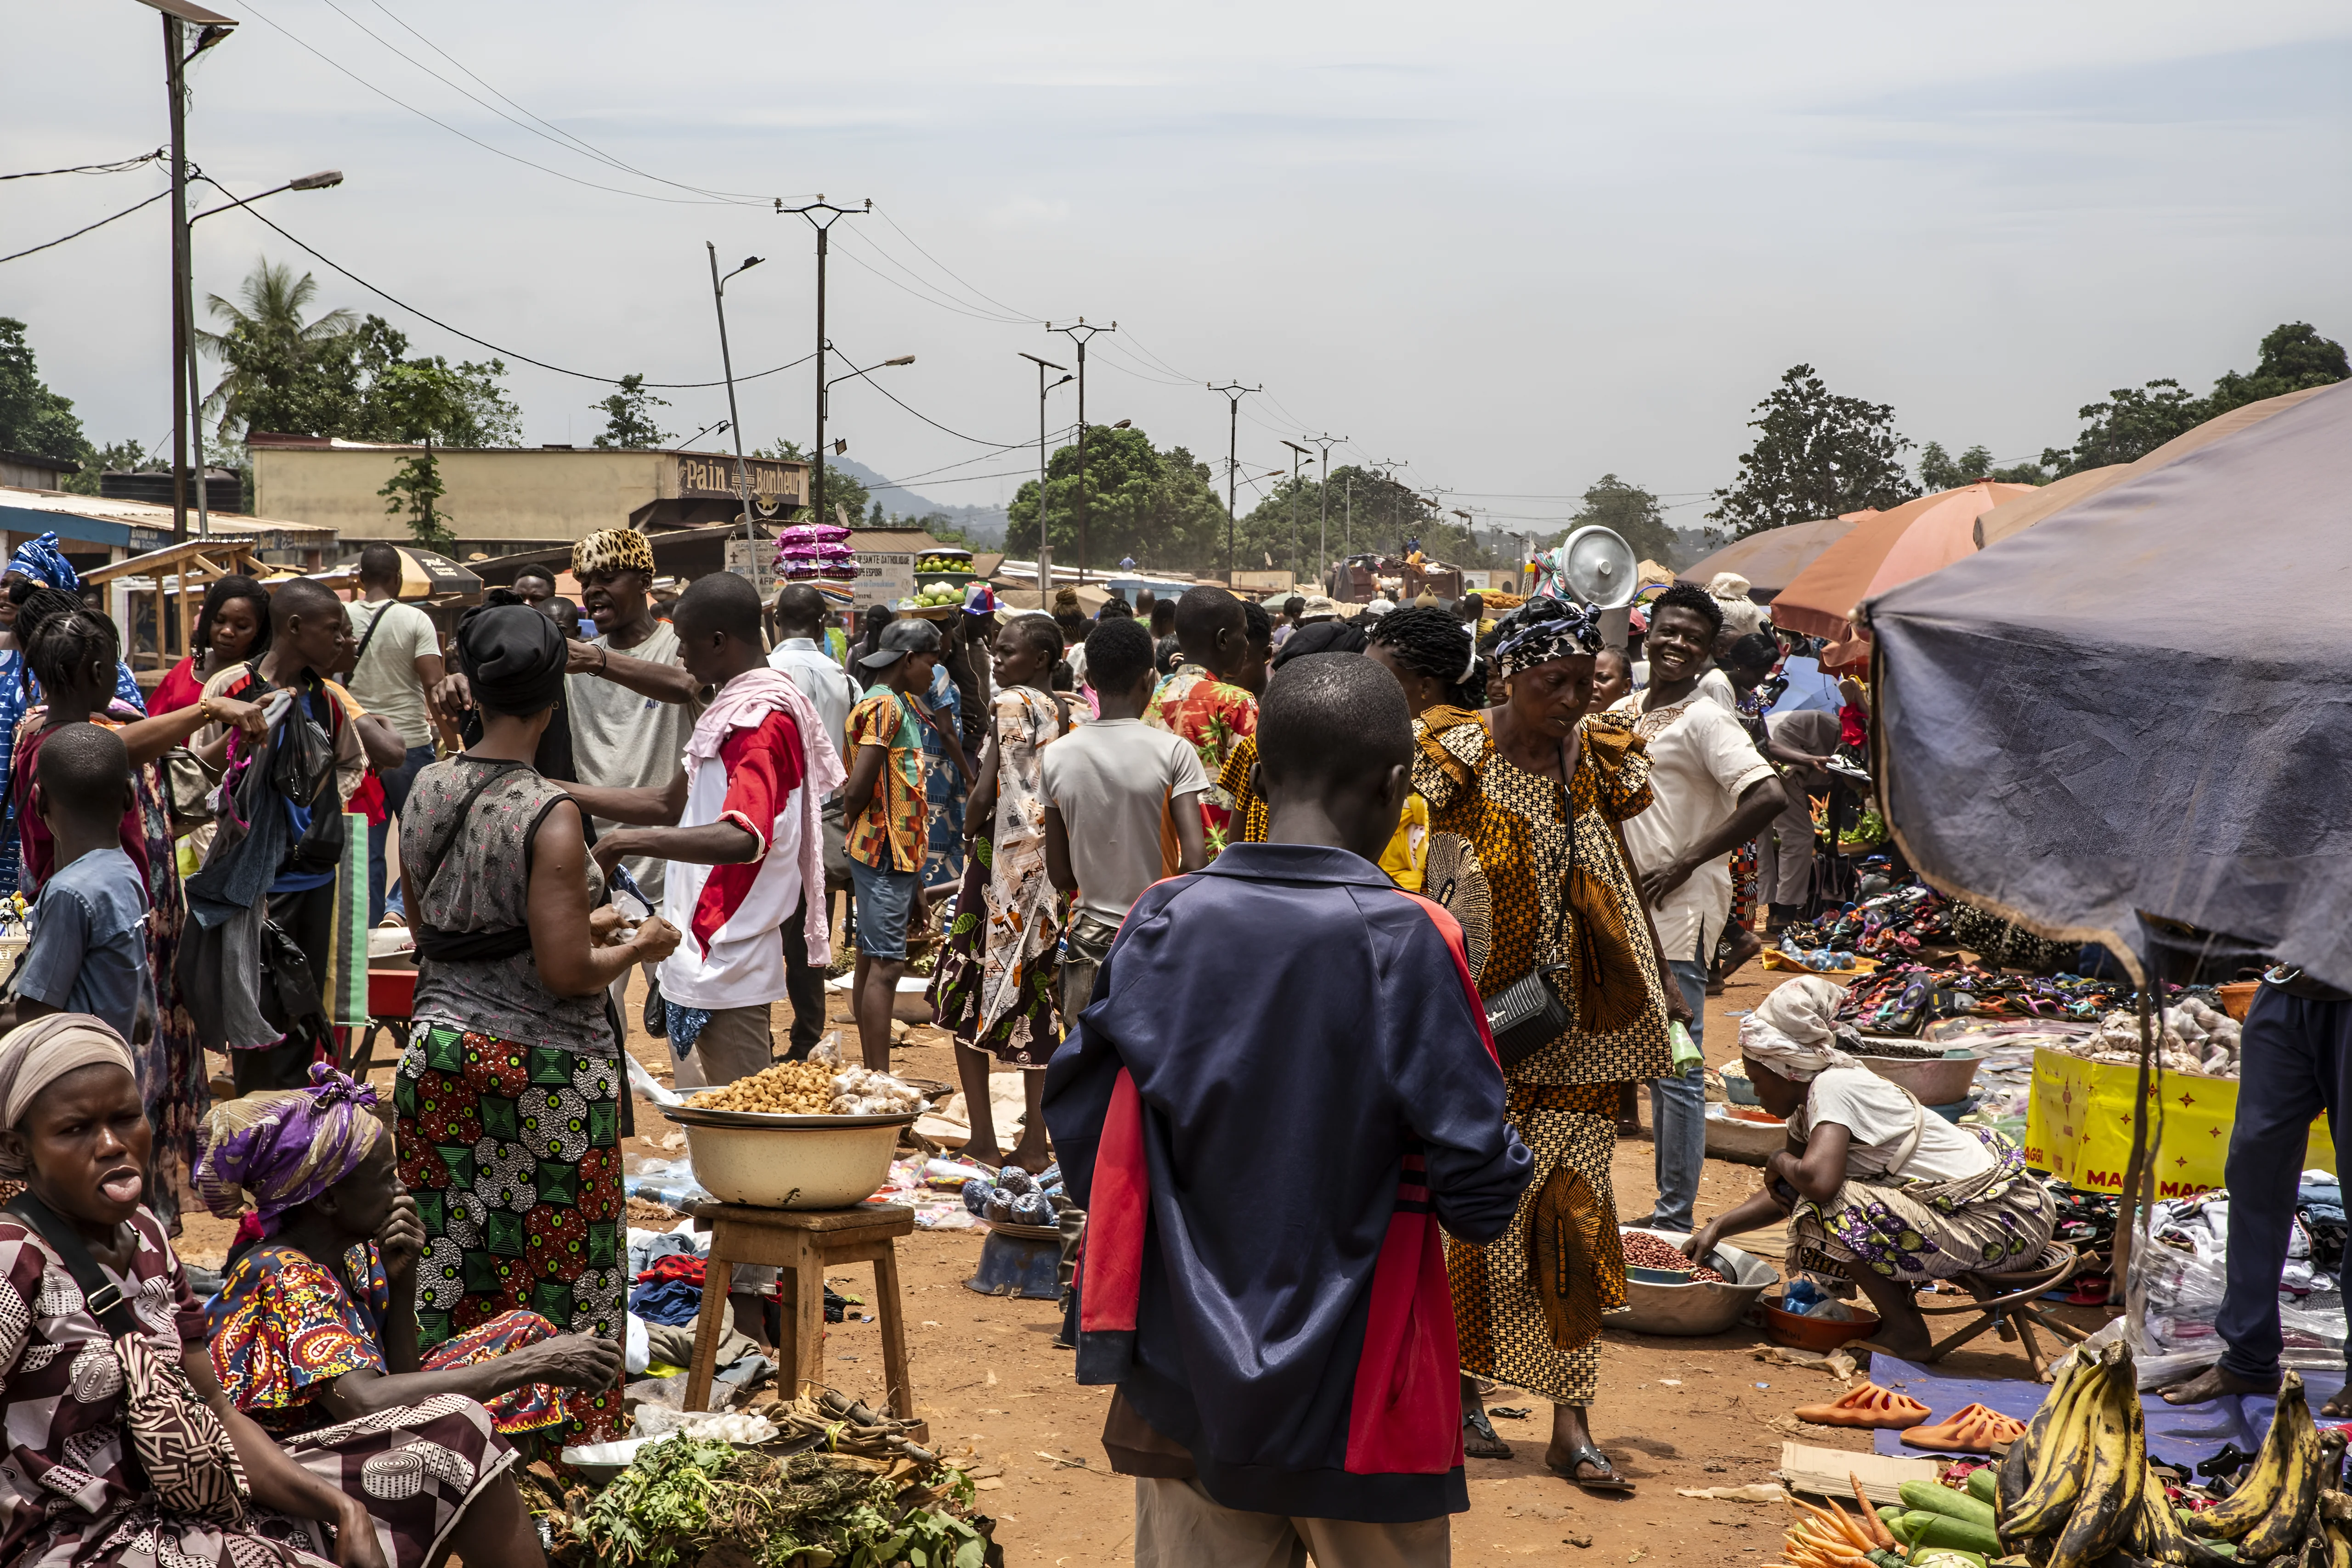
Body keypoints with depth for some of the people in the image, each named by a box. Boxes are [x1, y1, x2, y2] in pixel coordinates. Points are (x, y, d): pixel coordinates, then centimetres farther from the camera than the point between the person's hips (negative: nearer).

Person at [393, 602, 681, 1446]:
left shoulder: (428, 790, 2)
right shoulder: (549, 814, -18)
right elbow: (567, 972, -20)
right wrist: (639, 948, -1)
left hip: (441, 1052, 6)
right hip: (545, 1071, -6)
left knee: (453, 1260, 13)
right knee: (559, 1277, 7)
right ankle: (567, 1440, 15)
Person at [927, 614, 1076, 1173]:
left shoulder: (1012, 703, -11)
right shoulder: (1069, 715, 8)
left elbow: (985, 791, -16)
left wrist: (971, 837, 1)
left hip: (1002, 861, -6)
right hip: (1051, 870, 6)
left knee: (967, 995, 5)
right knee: (1035, 998, 11)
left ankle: (983, 1137, 1)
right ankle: (1035, 1142, 11)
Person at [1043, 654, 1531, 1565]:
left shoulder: (1158, 925, -4)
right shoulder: (1401, 943, -14)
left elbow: (1076, 1124, 2)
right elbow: (1481, 1191, -15)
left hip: (1183, 1395, 3)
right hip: (1356, 1414, -3)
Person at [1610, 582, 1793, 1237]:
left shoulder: (1705, 720, -11)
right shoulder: (1623, 711, 11)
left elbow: (1770, 797, -23)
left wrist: (1687, 862, -18)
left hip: (1679, 914, -8)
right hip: (1626, 912, 8)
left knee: (1677, 1069, -4)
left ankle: (1675, 1220, 2)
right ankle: (1668, 1206, 24)